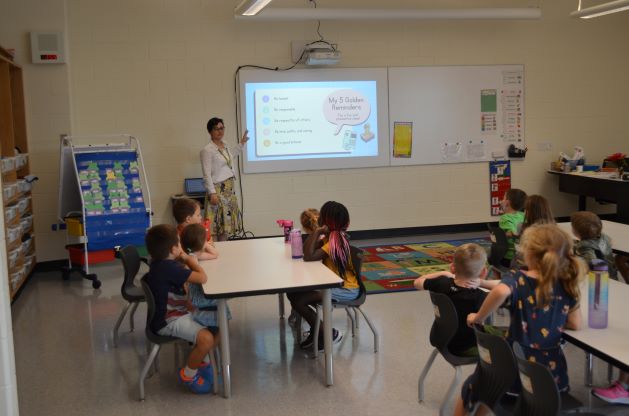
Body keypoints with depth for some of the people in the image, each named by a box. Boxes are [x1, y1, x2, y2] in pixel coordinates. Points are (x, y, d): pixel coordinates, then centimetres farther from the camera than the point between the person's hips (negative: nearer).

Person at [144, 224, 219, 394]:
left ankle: (203, 361, 24)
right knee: (206, 338, -28)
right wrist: (193, 262, -12)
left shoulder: (159, 262, 4)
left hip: (179, 312, 11)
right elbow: (202, 278, -28)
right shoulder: (169, 268, -27)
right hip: (168, 321, -11)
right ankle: (188, 375, -2)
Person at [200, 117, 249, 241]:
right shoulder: (207, 150, -13)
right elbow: (207, 174, -16)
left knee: (227, 221, 9)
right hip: (218, 189, -8)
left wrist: (242, 143, 33)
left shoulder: (225, 145, 11)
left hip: (230, 188, 8)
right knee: (221, 223, -7)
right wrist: (212, 193, -21)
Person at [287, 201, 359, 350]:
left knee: (298, 301, -18)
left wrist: (317, 232, -24)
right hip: (335, 283, 10)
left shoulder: (335, 240, -22)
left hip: (346, 290, -10)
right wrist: (317, 232, -6)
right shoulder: (329, 236, 6)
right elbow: (306, 249, 3)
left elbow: (309, 257, -29)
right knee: (292, 293, 8)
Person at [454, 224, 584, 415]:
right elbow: (575, 324, 5)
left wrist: (478, 317, -24)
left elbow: (501, 291, -38)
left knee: (470, 389, 23)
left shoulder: (519, 279, -14)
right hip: (551, 372, 4)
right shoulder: (567, 286, -1)